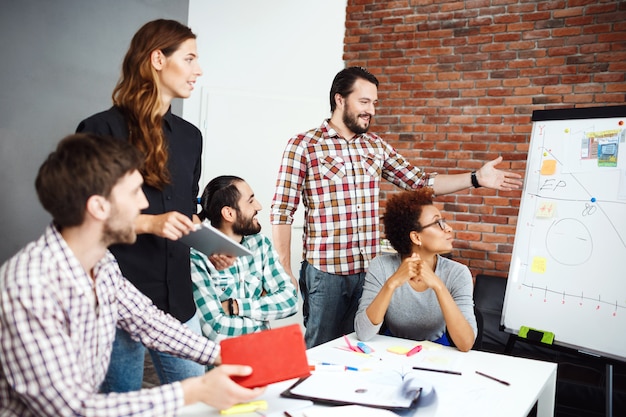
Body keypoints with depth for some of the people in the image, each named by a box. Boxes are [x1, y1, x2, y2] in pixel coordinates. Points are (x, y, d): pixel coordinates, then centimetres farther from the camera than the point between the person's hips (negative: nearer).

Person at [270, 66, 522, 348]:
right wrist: (285, 274, -11)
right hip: (325, 272, -4)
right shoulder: (303, 145, -6)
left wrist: (476, 178, 2)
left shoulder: (376, 146, 10)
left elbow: (420, 183, 12)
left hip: (370, 270, 5)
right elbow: (281, 212, -8)